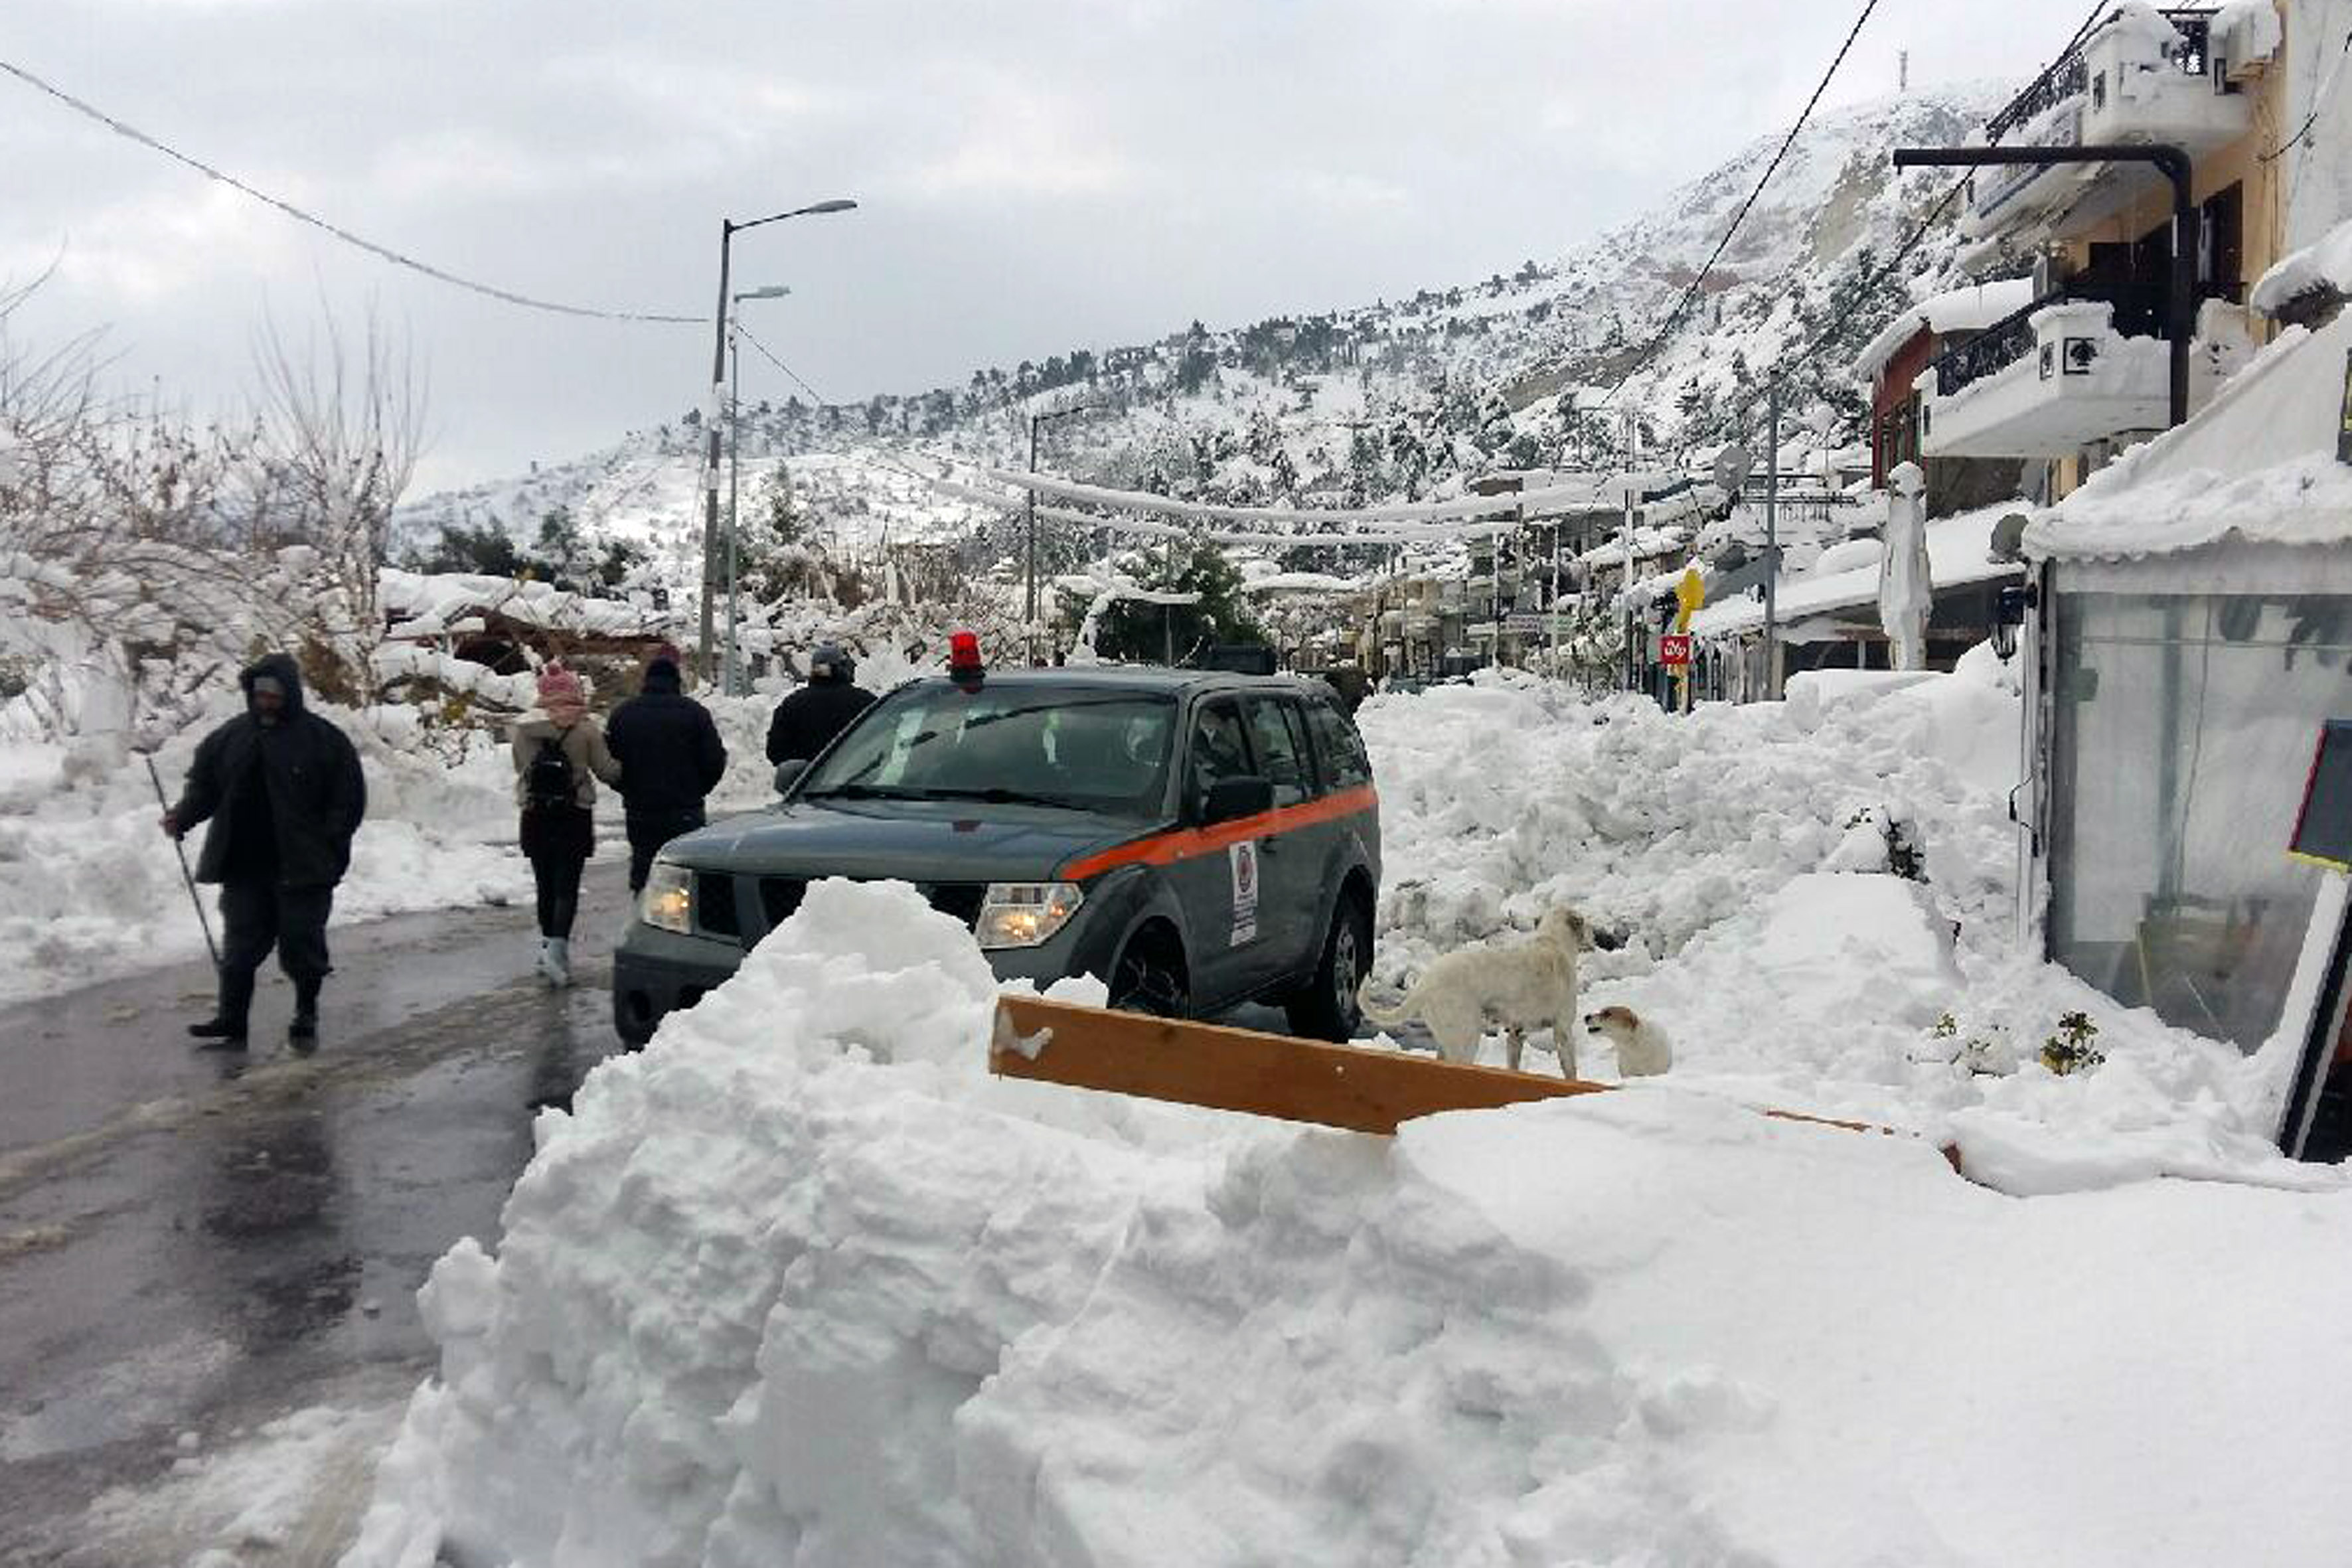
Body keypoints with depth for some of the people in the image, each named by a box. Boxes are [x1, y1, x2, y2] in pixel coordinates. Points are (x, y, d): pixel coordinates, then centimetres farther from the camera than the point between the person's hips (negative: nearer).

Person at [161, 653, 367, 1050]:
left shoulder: (325, 740, -5)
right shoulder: (230, 737, 8)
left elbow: (349, 800, -3)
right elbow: (203, 784, 18)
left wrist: (325, 847, -10)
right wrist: (183, 817, 0)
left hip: (302, 870, -3)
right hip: (244, 868, 3)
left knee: (302, 943, 5)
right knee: (240, 946, 4)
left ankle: (306, 1014, 23)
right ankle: (231, 1022, 8)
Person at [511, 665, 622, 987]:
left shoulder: (524, 728, 0)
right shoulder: (586, 728, -10)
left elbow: (520, 768, 10)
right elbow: (607, 770, -6)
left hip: (535, 817, 3)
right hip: (574, 816, -3)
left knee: (545, 886, 15)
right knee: (566, 887, -3)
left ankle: (549, 946, 22)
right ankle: (557, 947, -17)